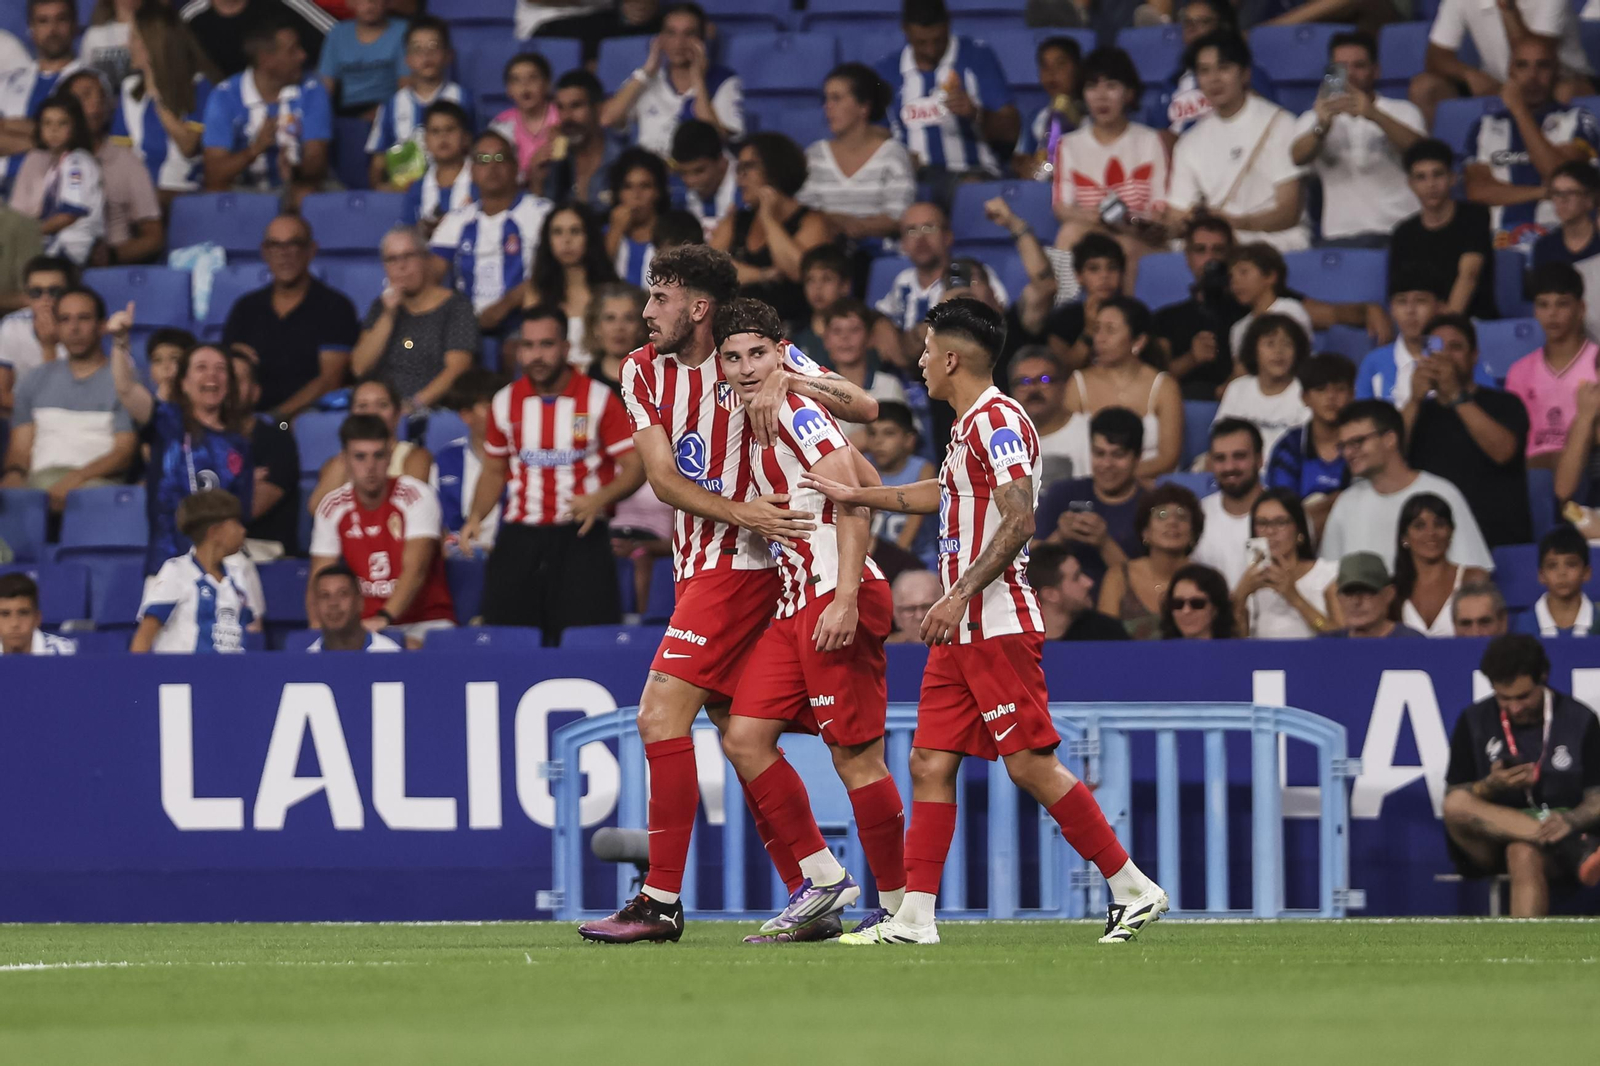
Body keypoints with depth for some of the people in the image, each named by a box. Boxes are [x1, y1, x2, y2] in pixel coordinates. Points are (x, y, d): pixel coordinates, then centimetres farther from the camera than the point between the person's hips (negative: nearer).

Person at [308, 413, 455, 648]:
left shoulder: (415, 497, -9)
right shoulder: (332, 508, 2)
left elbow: (415, 572, -20)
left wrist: (384, 618, -37)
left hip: (425, 620, -3)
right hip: (364, 624, 3)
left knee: (412, 648, -38)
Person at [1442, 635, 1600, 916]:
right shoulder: (1474, 722, 6)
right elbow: (1453, 802, 5)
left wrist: (1570, 820, -21)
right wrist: (1491, 786, -16)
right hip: (1488, 848, 2)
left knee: (1524, 855, -40)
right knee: (1457, 804, -32)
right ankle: (1577, 852, -39)